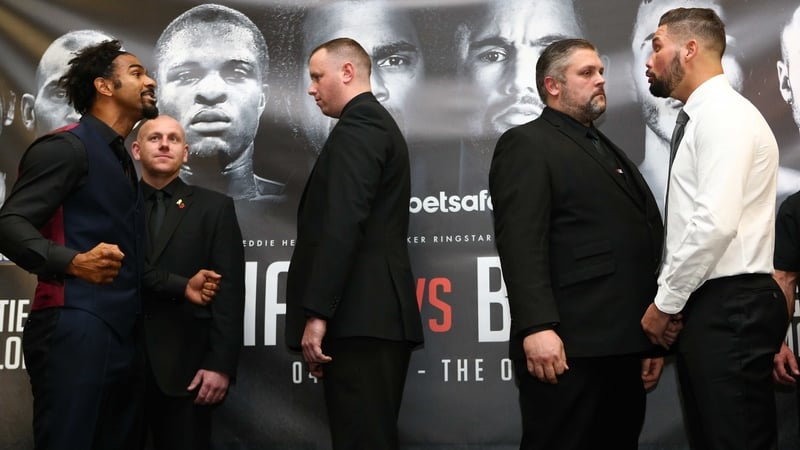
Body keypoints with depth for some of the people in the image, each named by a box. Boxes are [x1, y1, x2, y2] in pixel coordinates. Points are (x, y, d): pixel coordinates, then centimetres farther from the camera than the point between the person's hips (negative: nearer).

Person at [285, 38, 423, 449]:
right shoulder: (379, 123, 23)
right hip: (379, 314, 10)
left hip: (359, 318, -10)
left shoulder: (356, 127, -8)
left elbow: (342, 225, -20)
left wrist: (317, 313, -21)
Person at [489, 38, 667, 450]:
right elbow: (520, 243, -15)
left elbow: (641, 243, 21)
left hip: (624, 346, 8)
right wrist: (537, 327, -25)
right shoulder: (526, 144, -2)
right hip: (569, 346, -8)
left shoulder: (610, 150, 24)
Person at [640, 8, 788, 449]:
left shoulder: (724, 114, -11)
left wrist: (665, 303, -13)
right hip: (704, 307, 9)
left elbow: (717, 222, -22)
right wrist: (667, 298, 13)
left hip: (729, 309, -9)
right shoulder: (699, 120, 18)